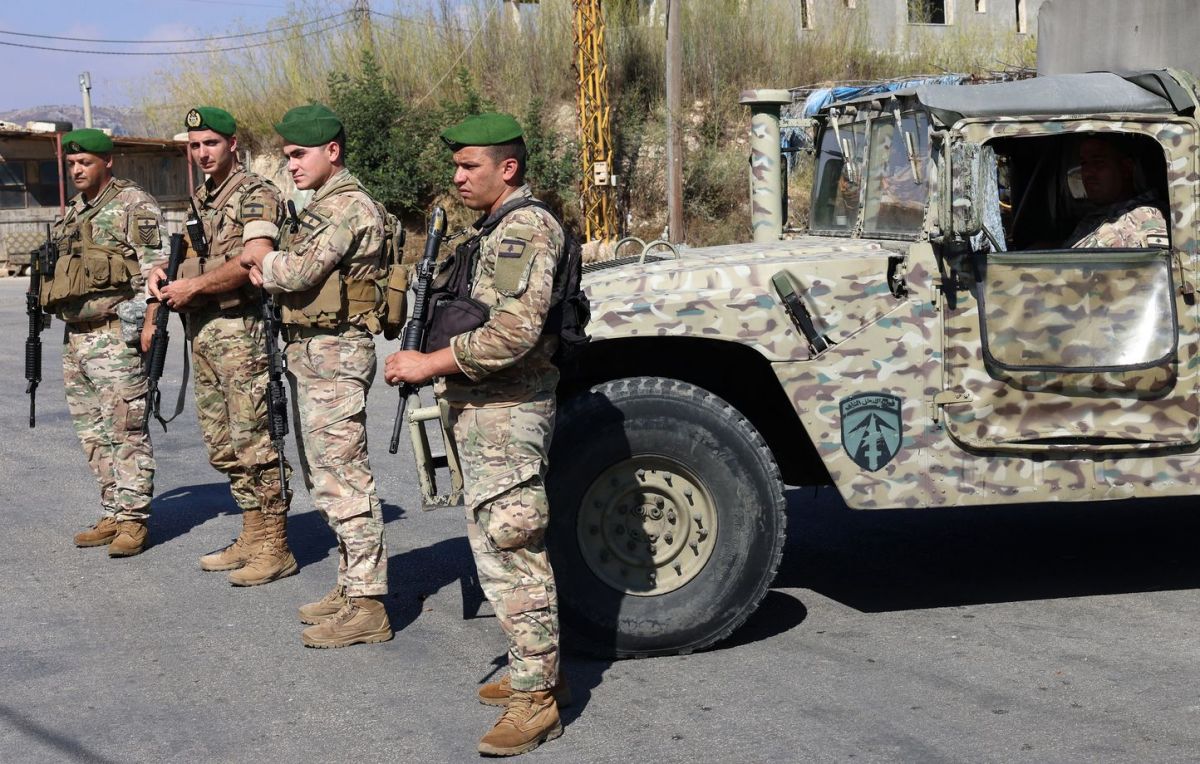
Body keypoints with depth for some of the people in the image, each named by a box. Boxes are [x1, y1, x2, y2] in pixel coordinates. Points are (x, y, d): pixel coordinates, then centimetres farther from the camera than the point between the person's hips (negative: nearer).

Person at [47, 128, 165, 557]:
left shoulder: (133, 204, -6)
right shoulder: (73, 212, 19)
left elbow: (154, 267, -13)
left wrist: (150, 322, -20)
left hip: (115, 336, -9)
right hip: (76, 337, 9)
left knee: (125, 430, -7)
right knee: (92, 433, 11)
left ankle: (133, 521, -3)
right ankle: (112, 515, 18)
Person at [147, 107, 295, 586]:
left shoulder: (255, 194, -9)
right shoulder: (200, 200, 18)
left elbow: (255, 261, -22)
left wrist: (192, 286, -16)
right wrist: (165, 274, 7)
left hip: (242, 330, -9)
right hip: (202, 332, 9)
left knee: (254, 441, -7)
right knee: (223, 444, 13)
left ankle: (274, 549, -2)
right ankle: (251, 538, 22)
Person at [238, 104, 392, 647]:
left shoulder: (350, 207, -14)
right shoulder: (319, 207, 18)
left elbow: (296, 273, -21)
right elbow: (290, 274, 18)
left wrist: (260, 260, -2)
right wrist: (266, 267, -3)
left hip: (334, 355, -11)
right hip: (306, 353, 11)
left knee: (343, 479, -9)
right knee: (323, 476, 15)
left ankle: (365, 606, -6)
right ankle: (351, 585, 24)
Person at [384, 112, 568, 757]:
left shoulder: (526, 229, -16)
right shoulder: (495, 230, 17)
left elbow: (515, 333, -26)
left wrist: (430, 364, -21)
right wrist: (427, 360, 11)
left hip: (506, 414, -11)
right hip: (482, 412, 11)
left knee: (510, 554, -8)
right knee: (498, 547, 17)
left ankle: (535, 698, -2)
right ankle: (537, 671, 27)